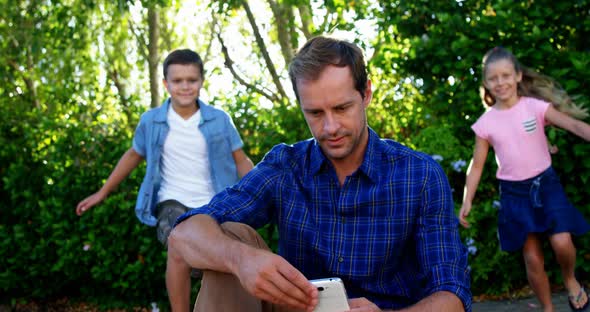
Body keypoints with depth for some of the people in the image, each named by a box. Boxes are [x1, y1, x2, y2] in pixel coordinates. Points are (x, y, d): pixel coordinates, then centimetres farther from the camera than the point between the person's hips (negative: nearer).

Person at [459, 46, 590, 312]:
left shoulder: (536, 106, -7)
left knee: (562, 243, -18)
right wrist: (467, 202, -2)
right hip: (514, 193, 1)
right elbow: (477, 165, 4)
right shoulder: (485, 123, -2)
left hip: (545, 183, -1)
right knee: (532, 259, 3)